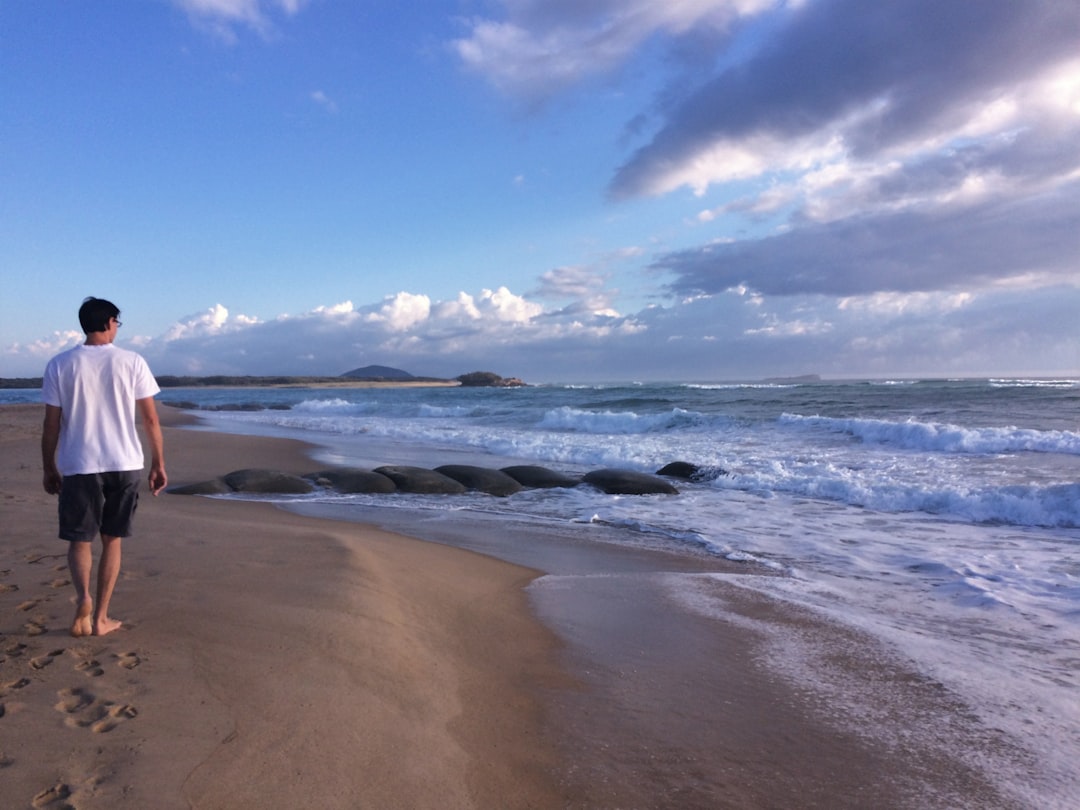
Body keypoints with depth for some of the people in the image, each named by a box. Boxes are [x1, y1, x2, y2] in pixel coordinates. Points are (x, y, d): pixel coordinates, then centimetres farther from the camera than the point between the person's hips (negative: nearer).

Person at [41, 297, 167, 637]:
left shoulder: (60, 365, 0)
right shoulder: (132, 362, -1)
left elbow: (51, 425, 1)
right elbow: (151, 420, -1)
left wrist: (49, 469, 12)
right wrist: (158, 464, 7)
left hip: (79, 467, 0)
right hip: (125, 465, 1)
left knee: (78, 539, 12)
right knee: (111, 540, 13)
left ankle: (83, 599, -14)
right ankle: (100, 617, 16)